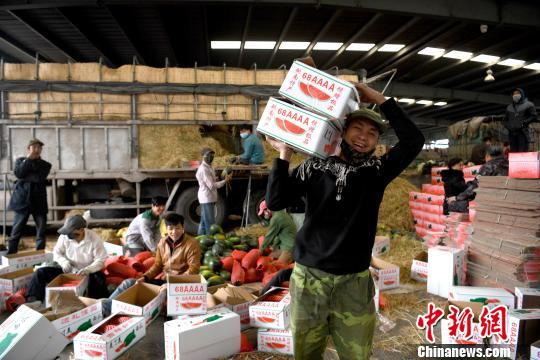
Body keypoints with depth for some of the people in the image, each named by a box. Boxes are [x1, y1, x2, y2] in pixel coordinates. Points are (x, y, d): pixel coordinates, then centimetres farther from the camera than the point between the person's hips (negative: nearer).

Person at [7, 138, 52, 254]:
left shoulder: (45, 165, 7)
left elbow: (39, 178, -12)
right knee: (16, 232, 2)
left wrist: (25, 176, -7)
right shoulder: (20, 160, 10)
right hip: (23, 199, -1)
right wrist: (29, 158, -9)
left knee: (41, 232, 2)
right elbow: (18, 173, -11)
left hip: (39, 201, 1)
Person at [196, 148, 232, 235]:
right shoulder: (204, 169, -17)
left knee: (204, 221, 16)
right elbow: (212, 186, -21)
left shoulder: (208, 167, 15)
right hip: (207, 198, -10)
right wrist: (225, 181, -20)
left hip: (209, 198, 10)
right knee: (210, 222, -8)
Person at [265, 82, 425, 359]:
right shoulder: (314, 167, 0)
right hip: (309, 278, 0)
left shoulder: (377, 171, 2)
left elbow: (413, 141, -10)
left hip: (354, 282, 1)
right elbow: (275, 202, -7)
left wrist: (380, 100, -9)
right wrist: (284, 155, -13)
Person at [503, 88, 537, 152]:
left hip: (522, 132, -4)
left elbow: (533, 117, 1)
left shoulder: (528, 105, 9)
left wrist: (523, 123, -10)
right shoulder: (509, 107, 23)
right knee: (513, 152, -1)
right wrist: (508, 126, 4)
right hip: (512, 133, 4)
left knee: (522, 152, -12)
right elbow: (505, 120, 23)